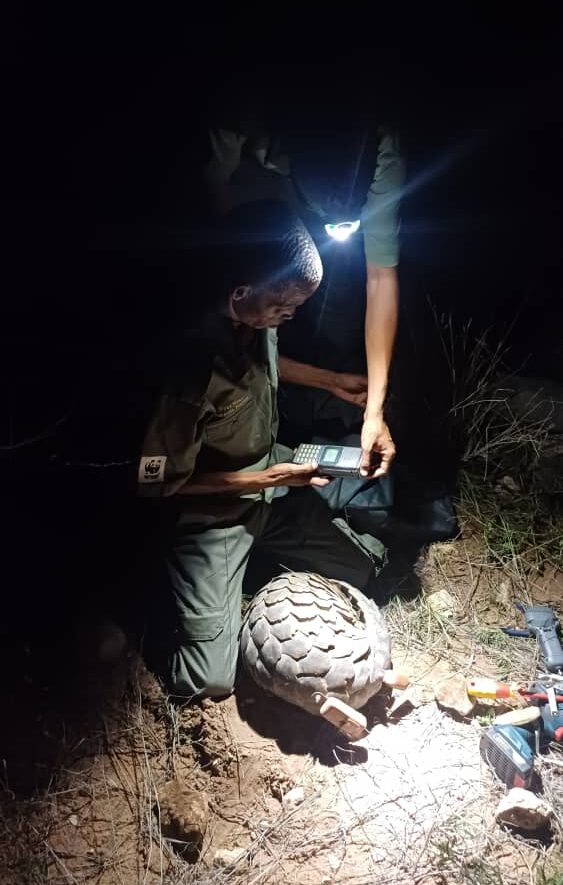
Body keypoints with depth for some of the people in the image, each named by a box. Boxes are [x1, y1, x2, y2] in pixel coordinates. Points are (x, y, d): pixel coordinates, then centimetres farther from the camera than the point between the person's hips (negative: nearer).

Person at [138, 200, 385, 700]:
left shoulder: (256, 317, -12)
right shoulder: (191, 365, -35)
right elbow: (157, 482, -22)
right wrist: (263, 479, -20)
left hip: (270, 481, 7)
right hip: (210, 514, -7)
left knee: (364, 567, 13)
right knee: (207, 682, -6)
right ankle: (159, 593, 20)